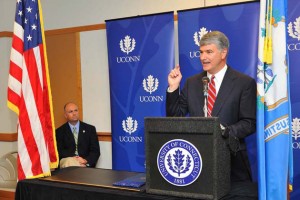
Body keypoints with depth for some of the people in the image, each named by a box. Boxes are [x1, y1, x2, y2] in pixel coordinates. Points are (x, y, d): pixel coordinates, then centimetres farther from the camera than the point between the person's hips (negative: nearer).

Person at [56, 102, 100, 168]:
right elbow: (60, 151, 0)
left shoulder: (90, 129, 11)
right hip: (67, 162, -1)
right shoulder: (60, 131, 10)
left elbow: (95, 151, 5)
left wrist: (86, 161, -16)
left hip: (85, 164, 1)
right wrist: (73, 158, -18)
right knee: (70, 161, -35)